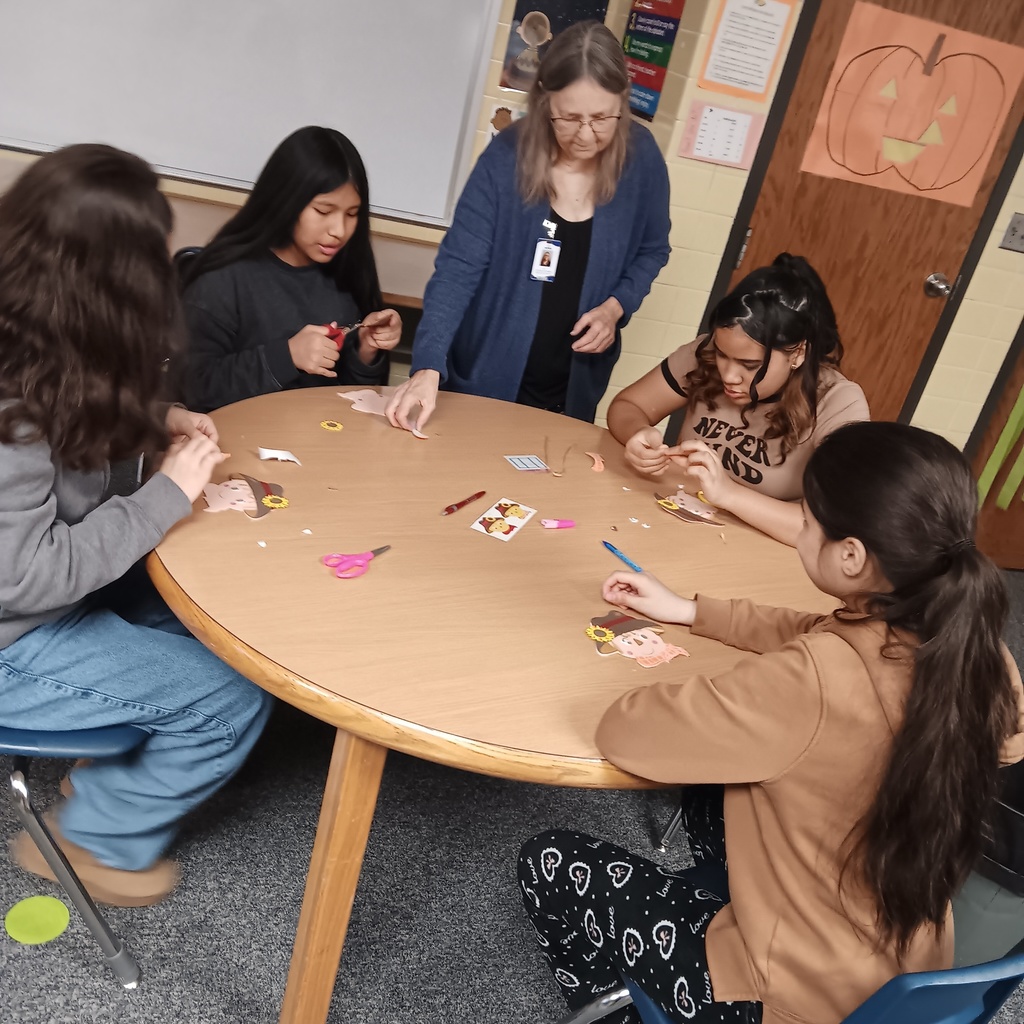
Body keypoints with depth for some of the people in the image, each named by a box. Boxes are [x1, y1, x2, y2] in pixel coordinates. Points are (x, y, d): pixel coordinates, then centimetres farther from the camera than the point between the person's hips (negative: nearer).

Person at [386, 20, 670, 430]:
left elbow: (652, 250, 8)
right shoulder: (506, 157, -16)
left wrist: (615, 307, -12)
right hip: (484, 379, -2)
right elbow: (459, 266, -19)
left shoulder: (641, 159, -9)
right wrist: (429, 367, -32)